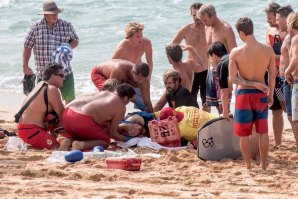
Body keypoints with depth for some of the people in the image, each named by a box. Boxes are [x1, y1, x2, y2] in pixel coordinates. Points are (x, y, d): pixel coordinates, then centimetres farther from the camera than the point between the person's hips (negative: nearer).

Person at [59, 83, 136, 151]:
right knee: (105, 141, 15)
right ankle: (80, 145, -13)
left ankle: (67, 140, 2)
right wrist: (125, 139, 26)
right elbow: (111, 133, 11)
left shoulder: (105, 93, 27)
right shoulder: (121, 107, 8)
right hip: (82, 120, -7)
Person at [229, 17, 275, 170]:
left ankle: (248, 166, 16)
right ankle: (264, 165, 20)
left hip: (244, 94, -3)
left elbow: (232, 79, -16)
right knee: (263, 133, 14)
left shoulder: (236, 52, -16)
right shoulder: (268, 50, -8)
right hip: (261, 94, 3)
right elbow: (272, 75, 0)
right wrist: (271, 95, 13)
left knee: (244, 134, 11)